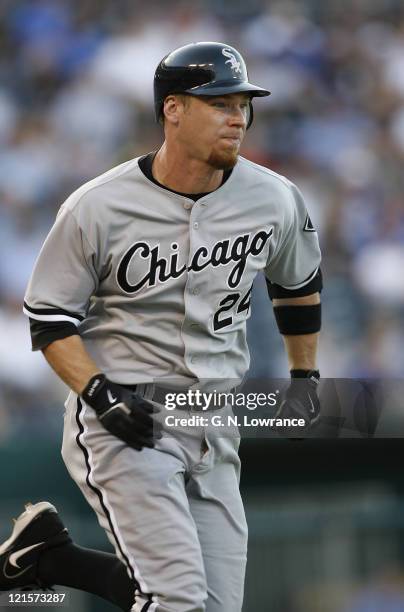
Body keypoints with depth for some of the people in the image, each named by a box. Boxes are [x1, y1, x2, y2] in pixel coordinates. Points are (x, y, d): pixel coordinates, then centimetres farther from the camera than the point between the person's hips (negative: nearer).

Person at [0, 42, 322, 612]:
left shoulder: (275, 200, 0)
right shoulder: (96, 207, -11)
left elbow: (300, 285, 20)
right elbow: (49, 319, -4)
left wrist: (304, 380, 19)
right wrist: (101, 396, -18)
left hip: (213, 434, 6)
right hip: (120, 422, -5)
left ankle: (49, 558, 20)